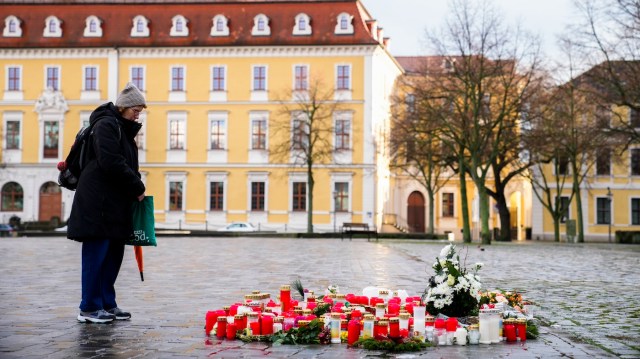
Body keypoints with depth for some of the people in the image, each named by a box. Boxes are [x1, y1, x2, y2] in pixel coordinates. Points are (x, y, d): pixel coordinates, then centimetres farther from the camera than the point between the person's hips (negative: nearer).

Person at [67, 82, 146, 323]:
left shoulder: (124, 129, 19)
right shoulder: (106, 125, -11)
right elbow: (111, 163, -21)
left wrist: (135, 187, 3)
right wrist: (137, 187, -13)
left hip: (116, 202, 10)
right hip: (98, 201, -10)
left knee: (114, 253, 11)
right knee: (96, 253, -4)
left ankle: (107, 304, 18)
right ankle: (90, 308, 2)